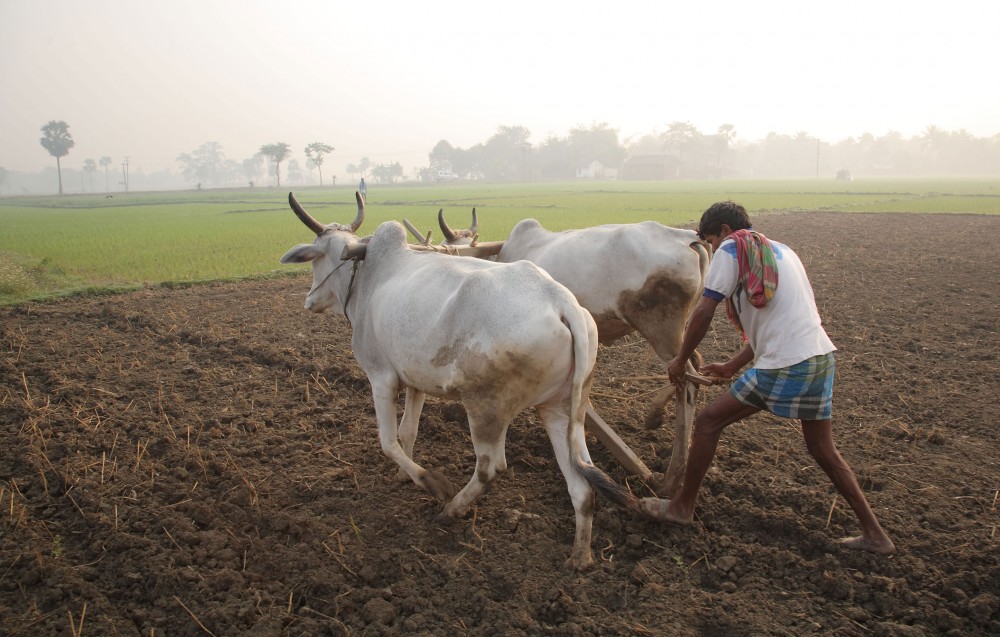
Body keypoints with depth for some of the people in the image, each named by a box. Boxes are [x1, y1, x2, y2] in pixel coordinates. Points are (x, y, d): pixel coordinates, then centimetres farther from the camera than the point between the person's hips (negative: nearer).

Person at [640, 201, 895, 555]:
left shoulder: (731, 250, -1)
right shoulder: (780, 250, 24)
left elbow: (703, 312, -9)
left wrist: (680, 360, 4)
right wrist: (733, 366, 29)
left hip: (784, 366, -8)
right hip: (821, 356, 8)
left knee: (708, 421, 5)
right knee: (822, 448, 21)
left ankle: (682, 506, 16)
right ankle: (874, 533, 27)